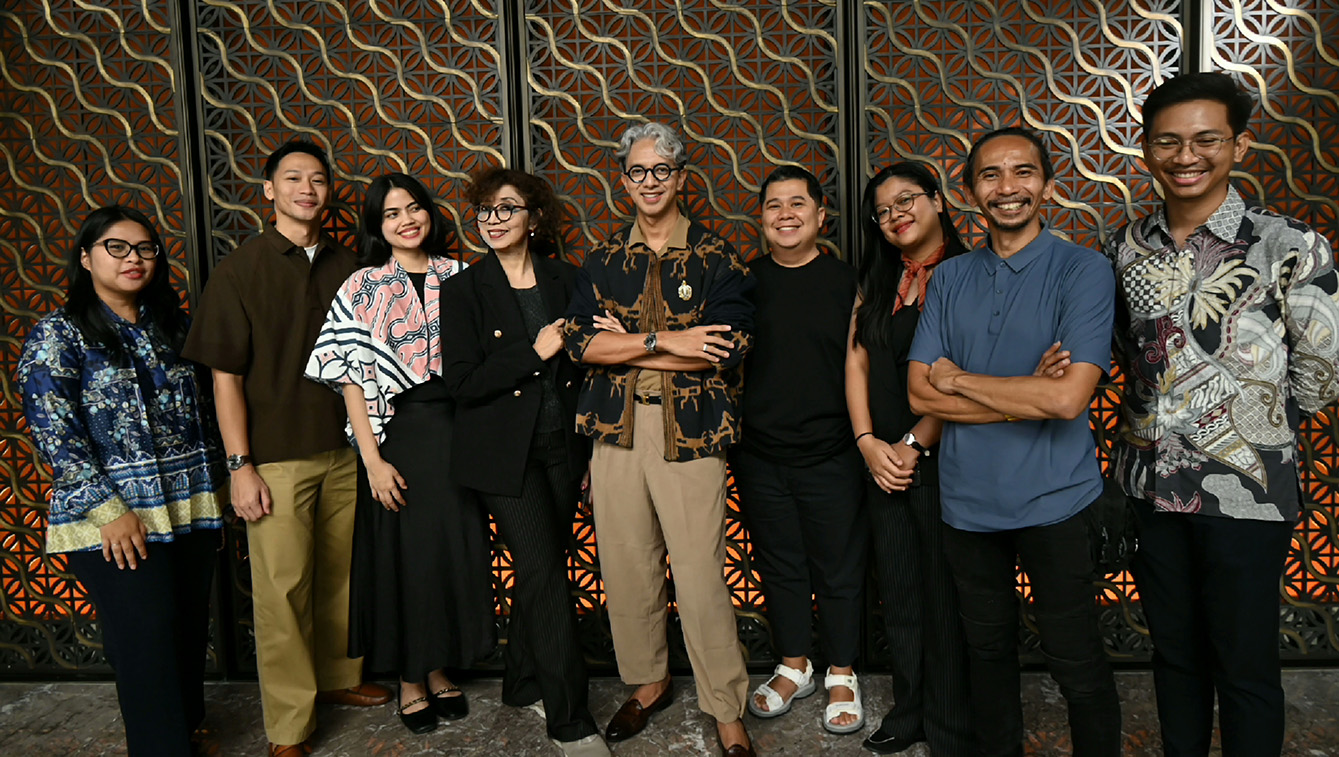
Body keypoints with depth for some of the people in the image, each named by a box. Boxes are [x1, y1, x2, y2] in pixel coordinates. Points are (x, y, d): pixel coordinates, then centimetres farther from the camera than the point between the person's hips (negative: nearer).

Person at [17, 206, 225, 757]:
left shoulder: (170, 326, 12)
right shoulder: (57, 335, -3)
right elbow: (53, 433, -11)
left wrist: (214, 483, 12)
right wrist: (109, 510, -16)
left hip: (193, 512, 5)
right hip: (116, 523, -5)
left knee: (190, 634, 13)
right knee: (147, 648, -3)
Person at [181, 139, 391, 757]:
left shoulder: (346, 267, 8)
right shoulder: (241, 269, -2)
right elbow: (225, 376, -4)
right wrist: (240, 465, -9)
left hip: (345, 450, 4)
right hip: (276, 457, -3)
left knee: (341, 575, 11)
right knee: (282, 590, 0)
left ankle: (339, 677, 33)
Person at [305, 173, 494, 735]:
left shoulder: (460, 277, 7)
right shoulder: (363, 288, -2)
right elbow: (350, 377, -6)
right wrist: (372, 459, -12)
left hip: (455, 429, 3)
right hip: (396, 434, -3)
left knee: (455, 550, 9)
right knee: (403, 555, 5)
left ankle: (440, 670, 28)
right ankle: (410, 682, 23)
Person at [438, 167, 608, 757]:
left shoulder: (566, 280, 7)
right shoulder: (464, 291, -3)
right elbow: (462, 385, -11)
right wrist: (534, 353, -17)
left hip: (562, 447, 4)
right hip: (504, 454, -4)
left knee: (539, 570, 11)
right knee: (545, 571, -9)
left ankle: (522, 684, 33)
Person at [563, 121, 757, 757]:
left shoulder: (717, 260, 2)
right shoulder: (602, 261, 11)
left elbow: (727, 349, -12)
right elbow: (579, 340, -3)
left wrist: (624, 345, -7)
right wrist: (663, 341, -15)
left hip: (689, 434, -3)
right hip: (615, 430, 4)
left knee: (700, 575, -5)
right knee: (626, 567, 10)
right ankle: (648, 683, 33)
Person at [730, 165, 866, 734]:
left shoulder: (845, 282, -2)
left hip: (829, 454, -2)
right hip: (759, 457, 2)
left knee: (838, 570, 9)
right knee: (779, 567, 15)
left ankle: (842, 676, 29)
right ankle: (793, 667, 33)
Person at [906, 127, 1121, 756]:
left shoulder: (1083, 271, -9)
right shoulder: (948, 279, 4)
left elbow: (1069, 397, -21)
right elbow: (920, 395, -5)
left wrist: (957, 379, -11)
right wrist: (1030, 396, -15)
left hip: (1053, 501, -4)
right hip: (967, 499, 4)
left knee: (1077, 666, 9)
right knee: (987, 650, 20)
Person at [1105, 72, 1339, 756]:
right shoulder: (1124, 250, 4)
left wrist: (1257, 427, 1)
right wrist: (1157, 423, 5)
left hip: (1245, 490, -4)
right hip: (1149, 485, 4)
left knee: (1245, 667, 8)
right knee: (1174, 652, 18)